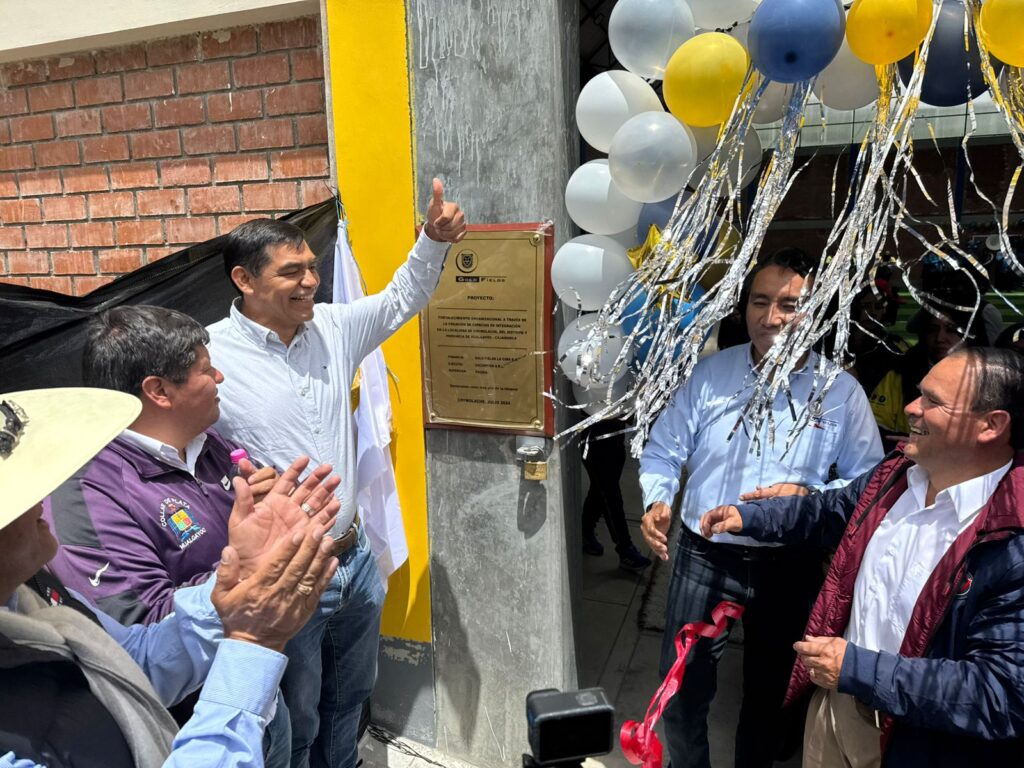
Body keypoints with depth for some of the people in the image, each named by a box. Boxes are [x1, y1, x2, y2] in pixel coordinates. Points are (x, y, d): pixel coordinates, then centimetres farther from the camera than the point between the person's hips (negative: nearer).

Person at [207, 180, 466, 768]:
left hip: (357, 559, 6)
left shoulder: (333, 328, 1)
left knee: (349, 698, 28)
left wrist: (434, 240, -2)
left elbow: (400, 300, 14)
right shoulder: (210, 357, -18)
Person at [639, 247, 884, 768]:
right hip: (704, 556, 1)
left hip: (789, 566, 0)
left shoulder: (842, 392, -5)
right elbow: (664, 451, 0)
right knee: (681, 689, 12)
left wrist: (808, 495, -18)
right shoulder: (710, 373, -3)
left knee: (768, 692, 20)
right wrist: (657, 501, -17)